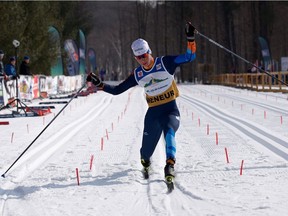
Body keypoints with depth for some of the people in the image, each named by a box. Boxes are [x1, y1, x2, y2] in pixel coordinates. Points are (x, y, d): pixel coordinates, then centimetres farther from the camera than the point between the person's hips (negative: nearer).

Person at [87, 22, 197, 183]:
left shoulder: (165, 63, -5)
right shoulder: (138, 75, 6)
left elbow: (189, 57, -10)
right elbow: (117, 90, 14)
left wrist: (190, 39, -25)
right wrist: (99, 84, 4)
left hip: (170, 109, -3)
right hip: (152, 112, 3)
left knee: (169, 132, -37)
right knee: (146, 150, 7)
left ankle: (170, 165, -43)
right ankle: (145, 163, 43)